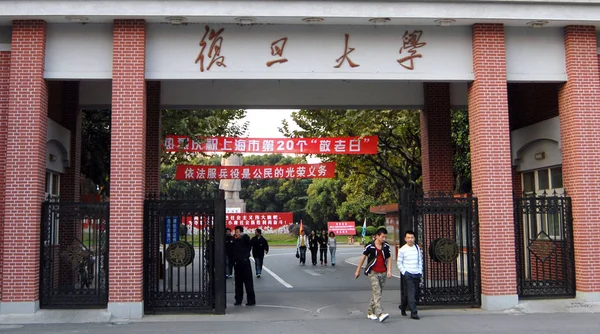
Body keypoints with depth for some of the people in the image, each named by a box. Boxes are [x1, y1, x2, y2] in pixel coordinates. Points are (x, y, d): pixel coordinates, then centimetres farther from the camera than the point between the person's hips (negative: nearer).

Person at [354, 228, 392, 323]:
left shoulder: (386, 246, 5)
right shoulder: (370, 246, -8)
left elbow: (388, 258, 11)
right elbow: (363, 257, 1)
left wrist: (389, 270, -3)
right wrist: (358, 270, 6)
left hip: (383, 273, 5)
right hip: (373, 272, -5)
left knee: (376, 293, 11)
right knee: (377, 292, -16)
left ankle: (370, 312, 25)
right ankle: (380, 314, -25)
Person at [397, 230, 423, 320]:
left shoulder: (417, 248, 9)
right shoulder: (402, 250, -3)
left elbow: (420, 261, 16)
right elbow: (399, 263, 1)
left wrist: (420, 272, 7)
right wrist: (404, 272, -9)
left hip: (417, 274, 4)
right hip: (407, 274, -4)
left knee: (414, 293, 10)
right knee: (411, 294, -11)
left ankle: (403, 307, 31)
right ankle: (414, 312, -10)